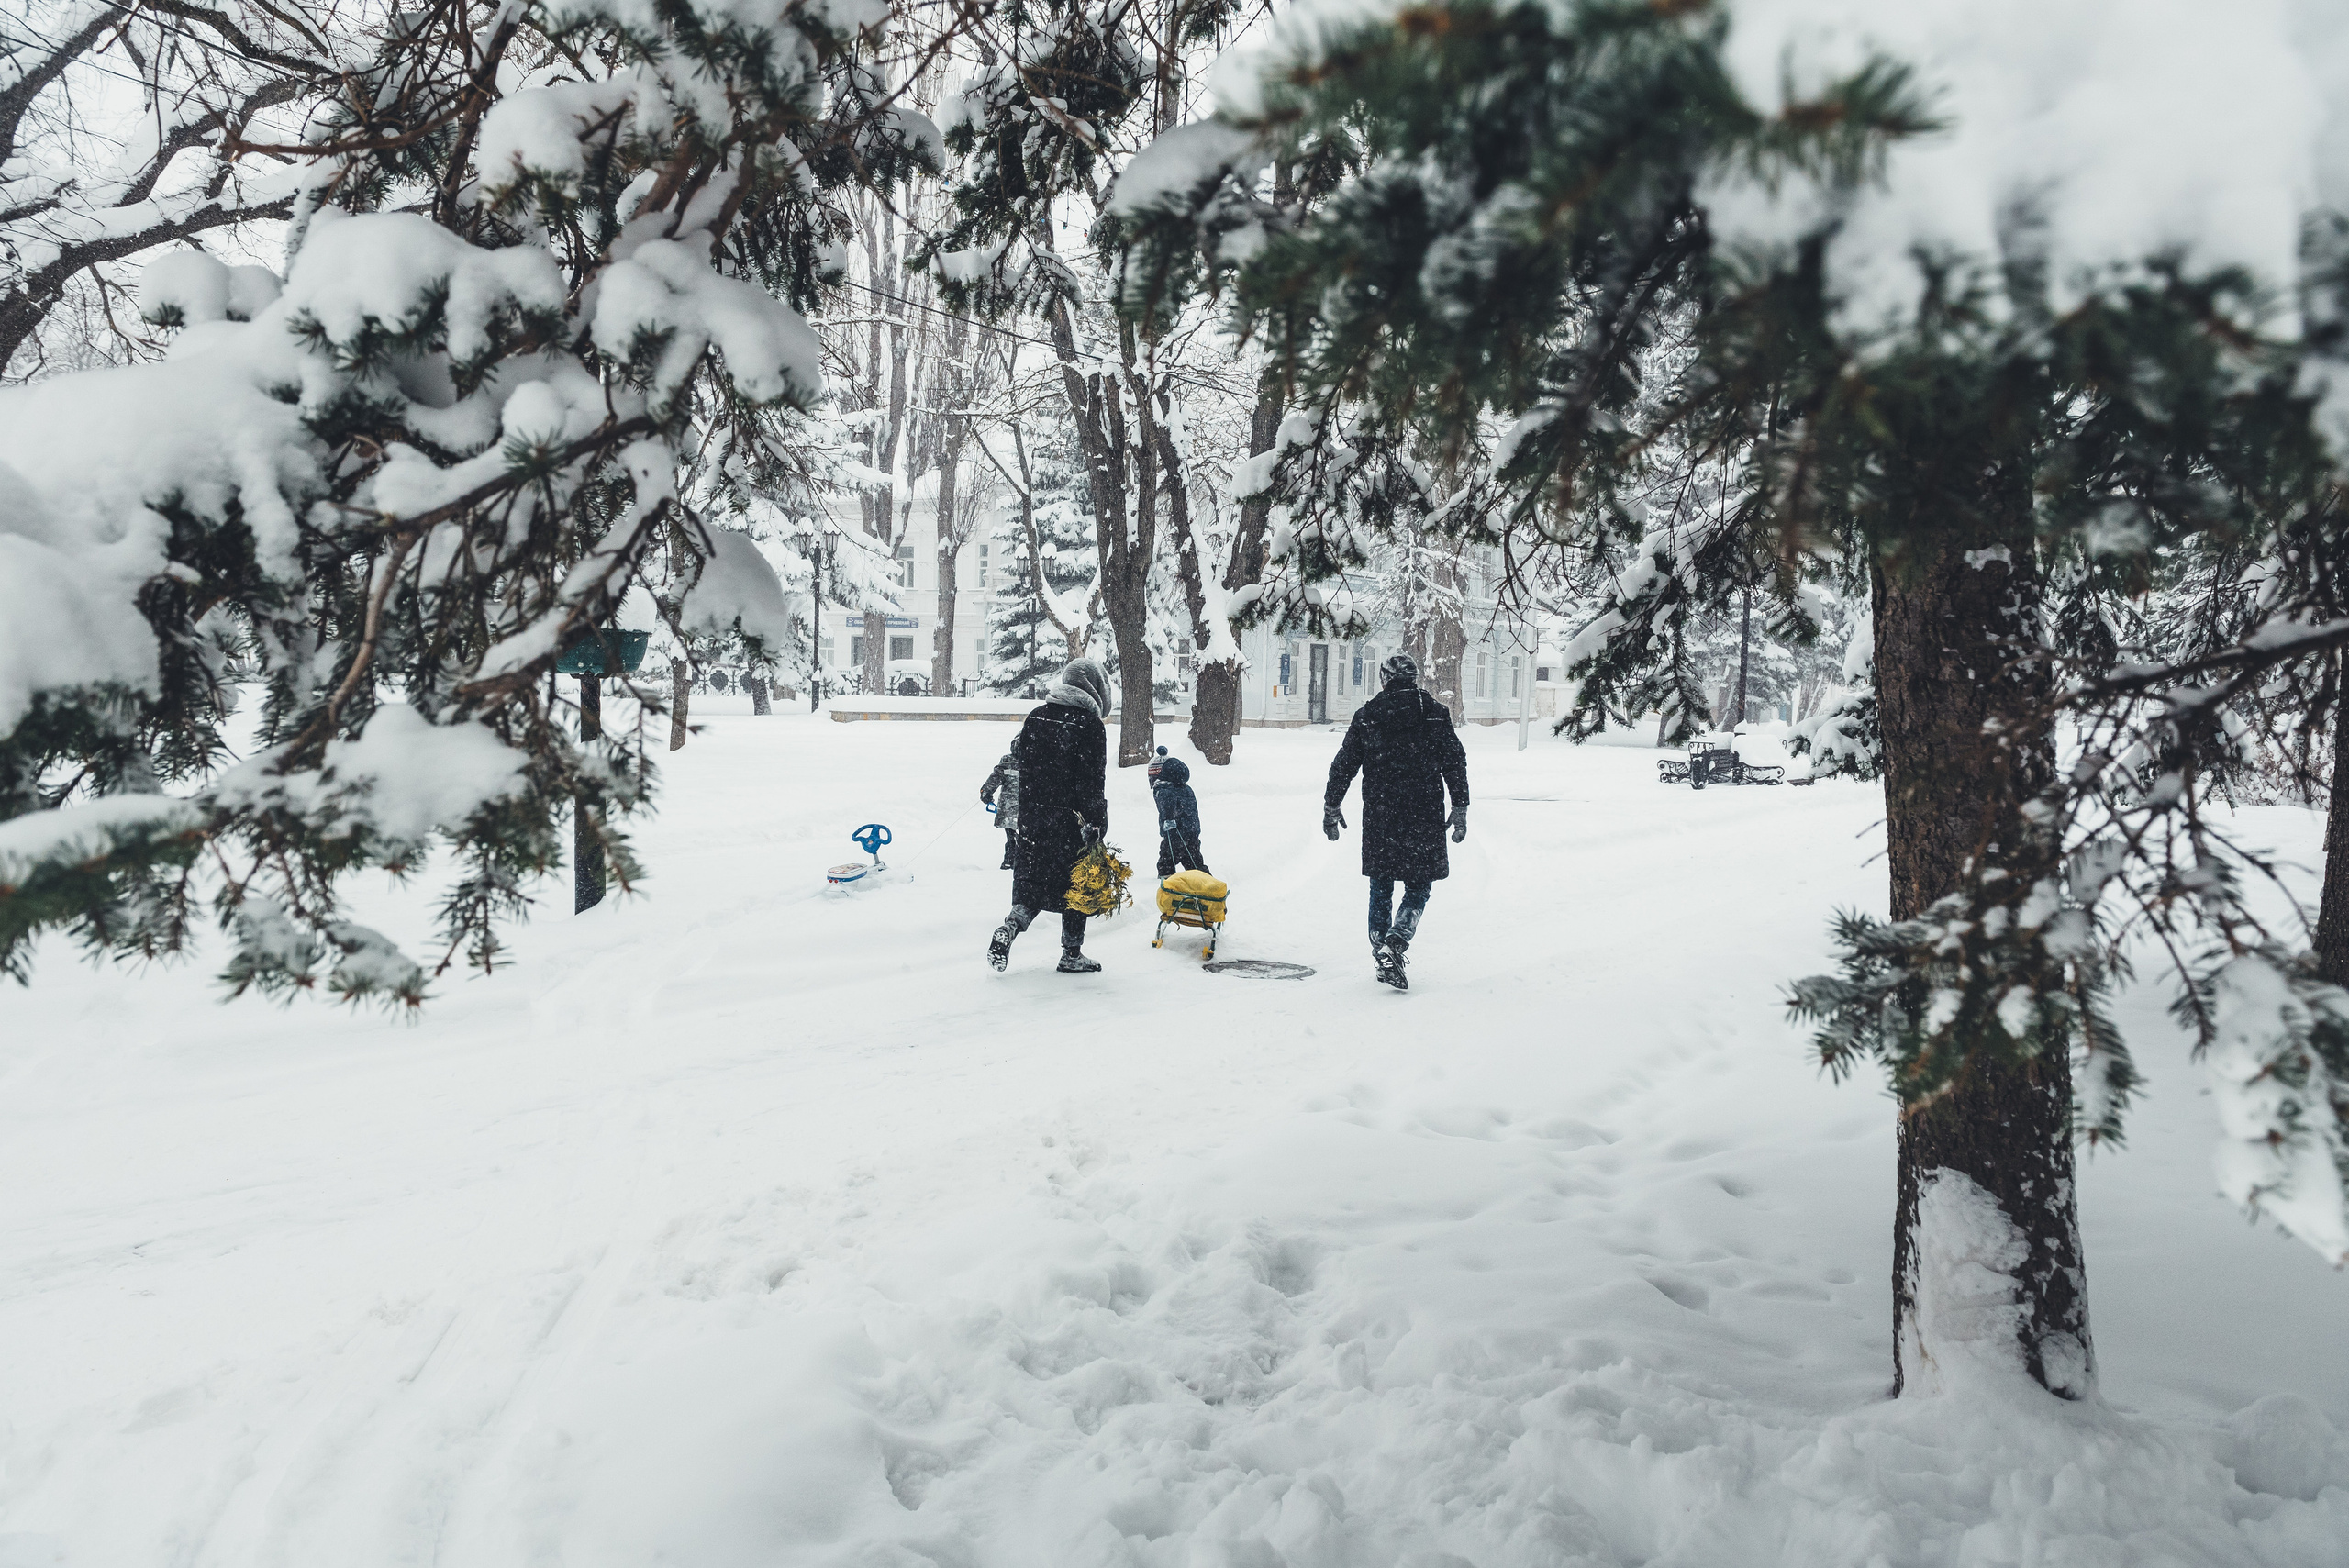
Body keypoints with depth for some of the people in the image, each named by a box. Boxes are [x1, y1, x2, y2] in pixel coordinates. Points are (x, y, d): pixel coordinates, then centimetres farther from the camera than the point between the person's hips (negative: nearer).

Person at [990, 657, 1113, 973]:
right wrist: (1097, 823, -9)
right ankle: (1072, 955, 14)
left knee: (1031, 885, 13)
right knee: (1076, 887, 8)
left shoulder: (1035, 719, 7)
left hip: (1031, 820, 5)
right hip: (1070, 823, -5)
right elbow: (1094, 783, -14)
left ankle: (1009, 928, -10)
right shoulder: (1091, 726, -11)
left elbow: (1018, 764, 12)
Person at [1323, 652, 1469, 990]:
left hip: (1378, 816, 2)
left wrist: (1331, 806, 15)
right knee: (1418, 888, 5)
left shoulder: (1366, 715, 4)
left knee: (1381, 887, 14)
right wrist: (1460, 809, 5)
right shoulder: (1435, 714, 0)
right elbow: (1455, 763, -1)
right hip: (1424, 818, -2)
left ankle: (1381, 953, 17)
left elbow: (1344, 765, 6)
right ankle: (1394, 946, -16)